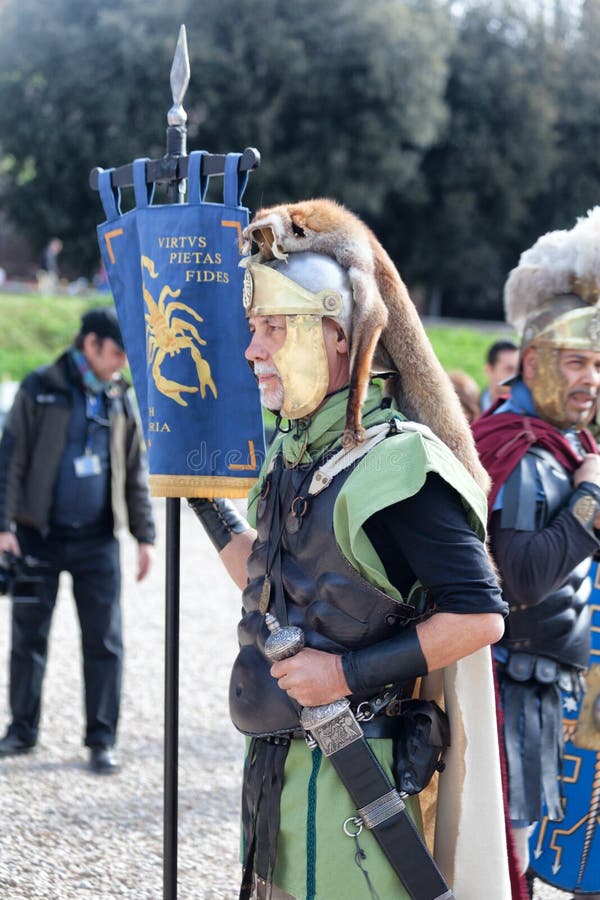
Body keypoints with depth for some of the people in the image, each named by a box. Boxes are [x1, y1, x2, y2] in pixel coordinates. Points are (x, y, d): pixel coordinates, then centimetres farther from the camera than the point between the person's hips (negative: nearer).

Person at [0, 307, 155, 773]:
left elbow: (136, 473, 13)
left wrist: (145, 535, 10)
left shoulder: (120, 399, 8)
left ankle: (102, 739, 8)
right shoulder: (40, 389, -3)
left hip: (98, 541, 2)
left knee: (104, 641, 0)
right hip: (40, 536, -2)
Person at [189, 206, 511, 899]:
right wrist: (203, 497, 23)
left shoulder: (394, 464, -17)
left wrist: (349, 672, -20)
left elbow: (479, 616, -20)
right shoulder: (294, 458, 11)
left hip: (348, 781, -9)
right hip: (275, 766, 9)